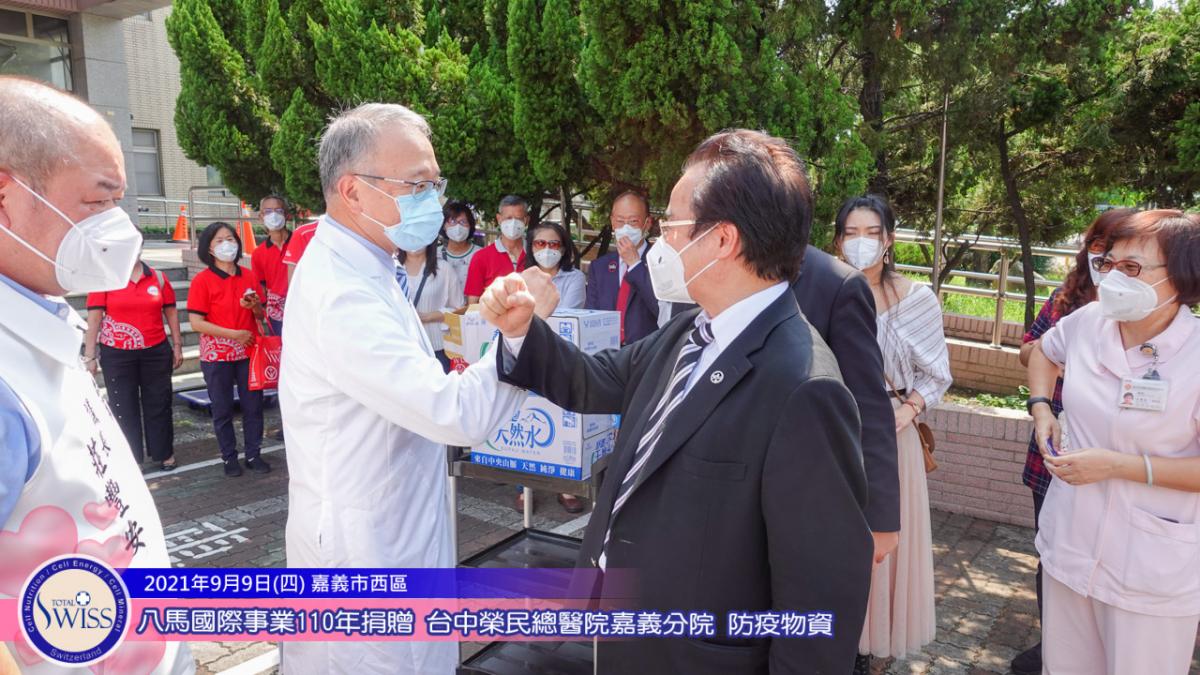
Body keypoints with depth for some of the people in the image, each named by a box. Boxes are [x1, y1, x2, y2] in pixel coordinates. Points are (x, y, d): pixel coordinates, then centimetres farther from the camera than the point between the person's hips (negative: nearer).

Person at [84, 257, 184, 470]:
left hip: (156, 351, 2)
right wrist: (90, 356, -8)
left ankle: (164, 453, 24)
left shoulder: (158, 277, 4)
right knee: (123, 407, 5)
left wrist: (177, 345, 7)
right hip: (117, 355, -2)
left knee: (159, 404, 10)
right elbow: (94, 318, -5)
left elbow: (171, 312, 9)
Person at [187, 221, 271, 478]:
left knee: (253, 405, 5)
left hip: (248, 352, 3)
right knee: (223, 409, 6)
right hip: (217, 356, -3)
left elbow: (260, 315, 13)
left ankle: (253, 455, 17)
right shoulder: (202, 280, -6)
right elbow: (196, 322, -11)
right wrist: (235, 334, -16)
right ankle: (229, 457, 19)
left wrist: (255, 306, -10)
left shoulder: (248, 276, 6)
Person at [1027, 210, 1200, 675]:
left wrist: (1119, 465, -23)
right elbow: (1043, 351, 19)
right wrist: (1041, 407, 5)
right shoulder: (1087, 321, -4)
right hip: (1069, 542, 5)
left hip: (1152, 567, -4)